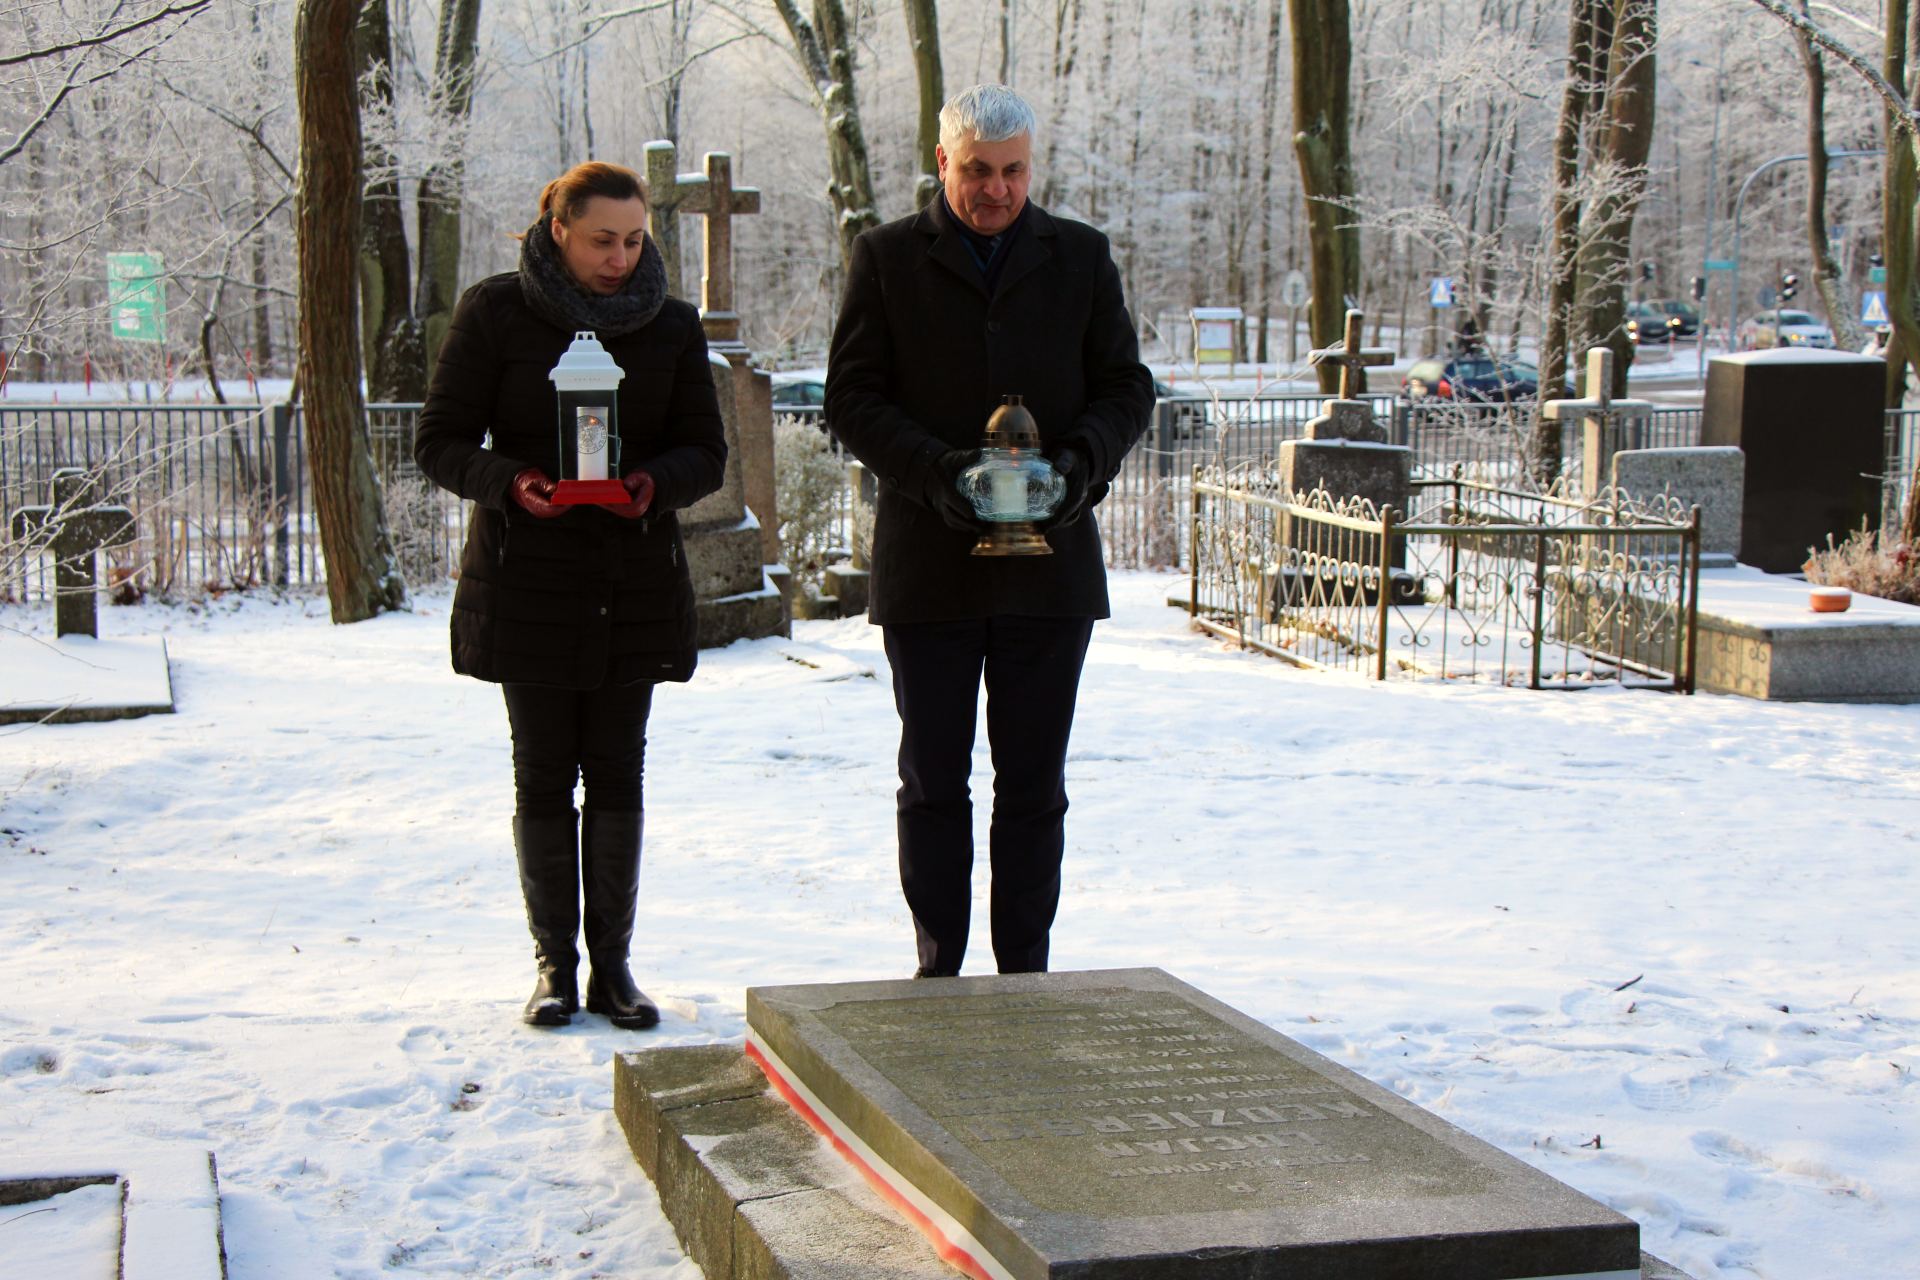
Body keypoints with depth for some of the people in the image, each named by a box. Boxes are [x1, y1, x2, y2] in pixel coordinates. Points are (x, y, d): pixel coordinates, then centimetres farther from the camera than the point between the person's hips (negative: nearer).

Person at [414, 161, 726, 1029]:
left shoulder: (671, 325, 5)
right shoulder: (495, 314, -3)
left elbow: (706, 452, 5)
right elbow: (441, 443, -2)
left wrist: (657, 483, -17)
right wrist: (511, 483, -22)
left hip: (637, 582, 2)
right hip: (527, 579, -2)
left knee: (617, 770, 4)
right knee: (543, 772, 3)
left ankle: (611, 962, 13)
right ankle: (554, 964, 13)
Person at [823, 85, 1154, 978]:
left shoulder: (1081, 258, 9)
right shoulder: (886, 258, 3)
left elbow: (1126, 388, 10)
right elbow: (851, 399, -1)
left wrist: (1083, 460, -12)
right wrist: (932, 468, -18)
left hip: (1050, 563, 1)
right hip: (926, 563, -1)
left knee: (1033, 786, 6)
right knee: (932, 782, 6)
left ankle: (1025, 974, 15)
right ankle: (937, 970, 15)